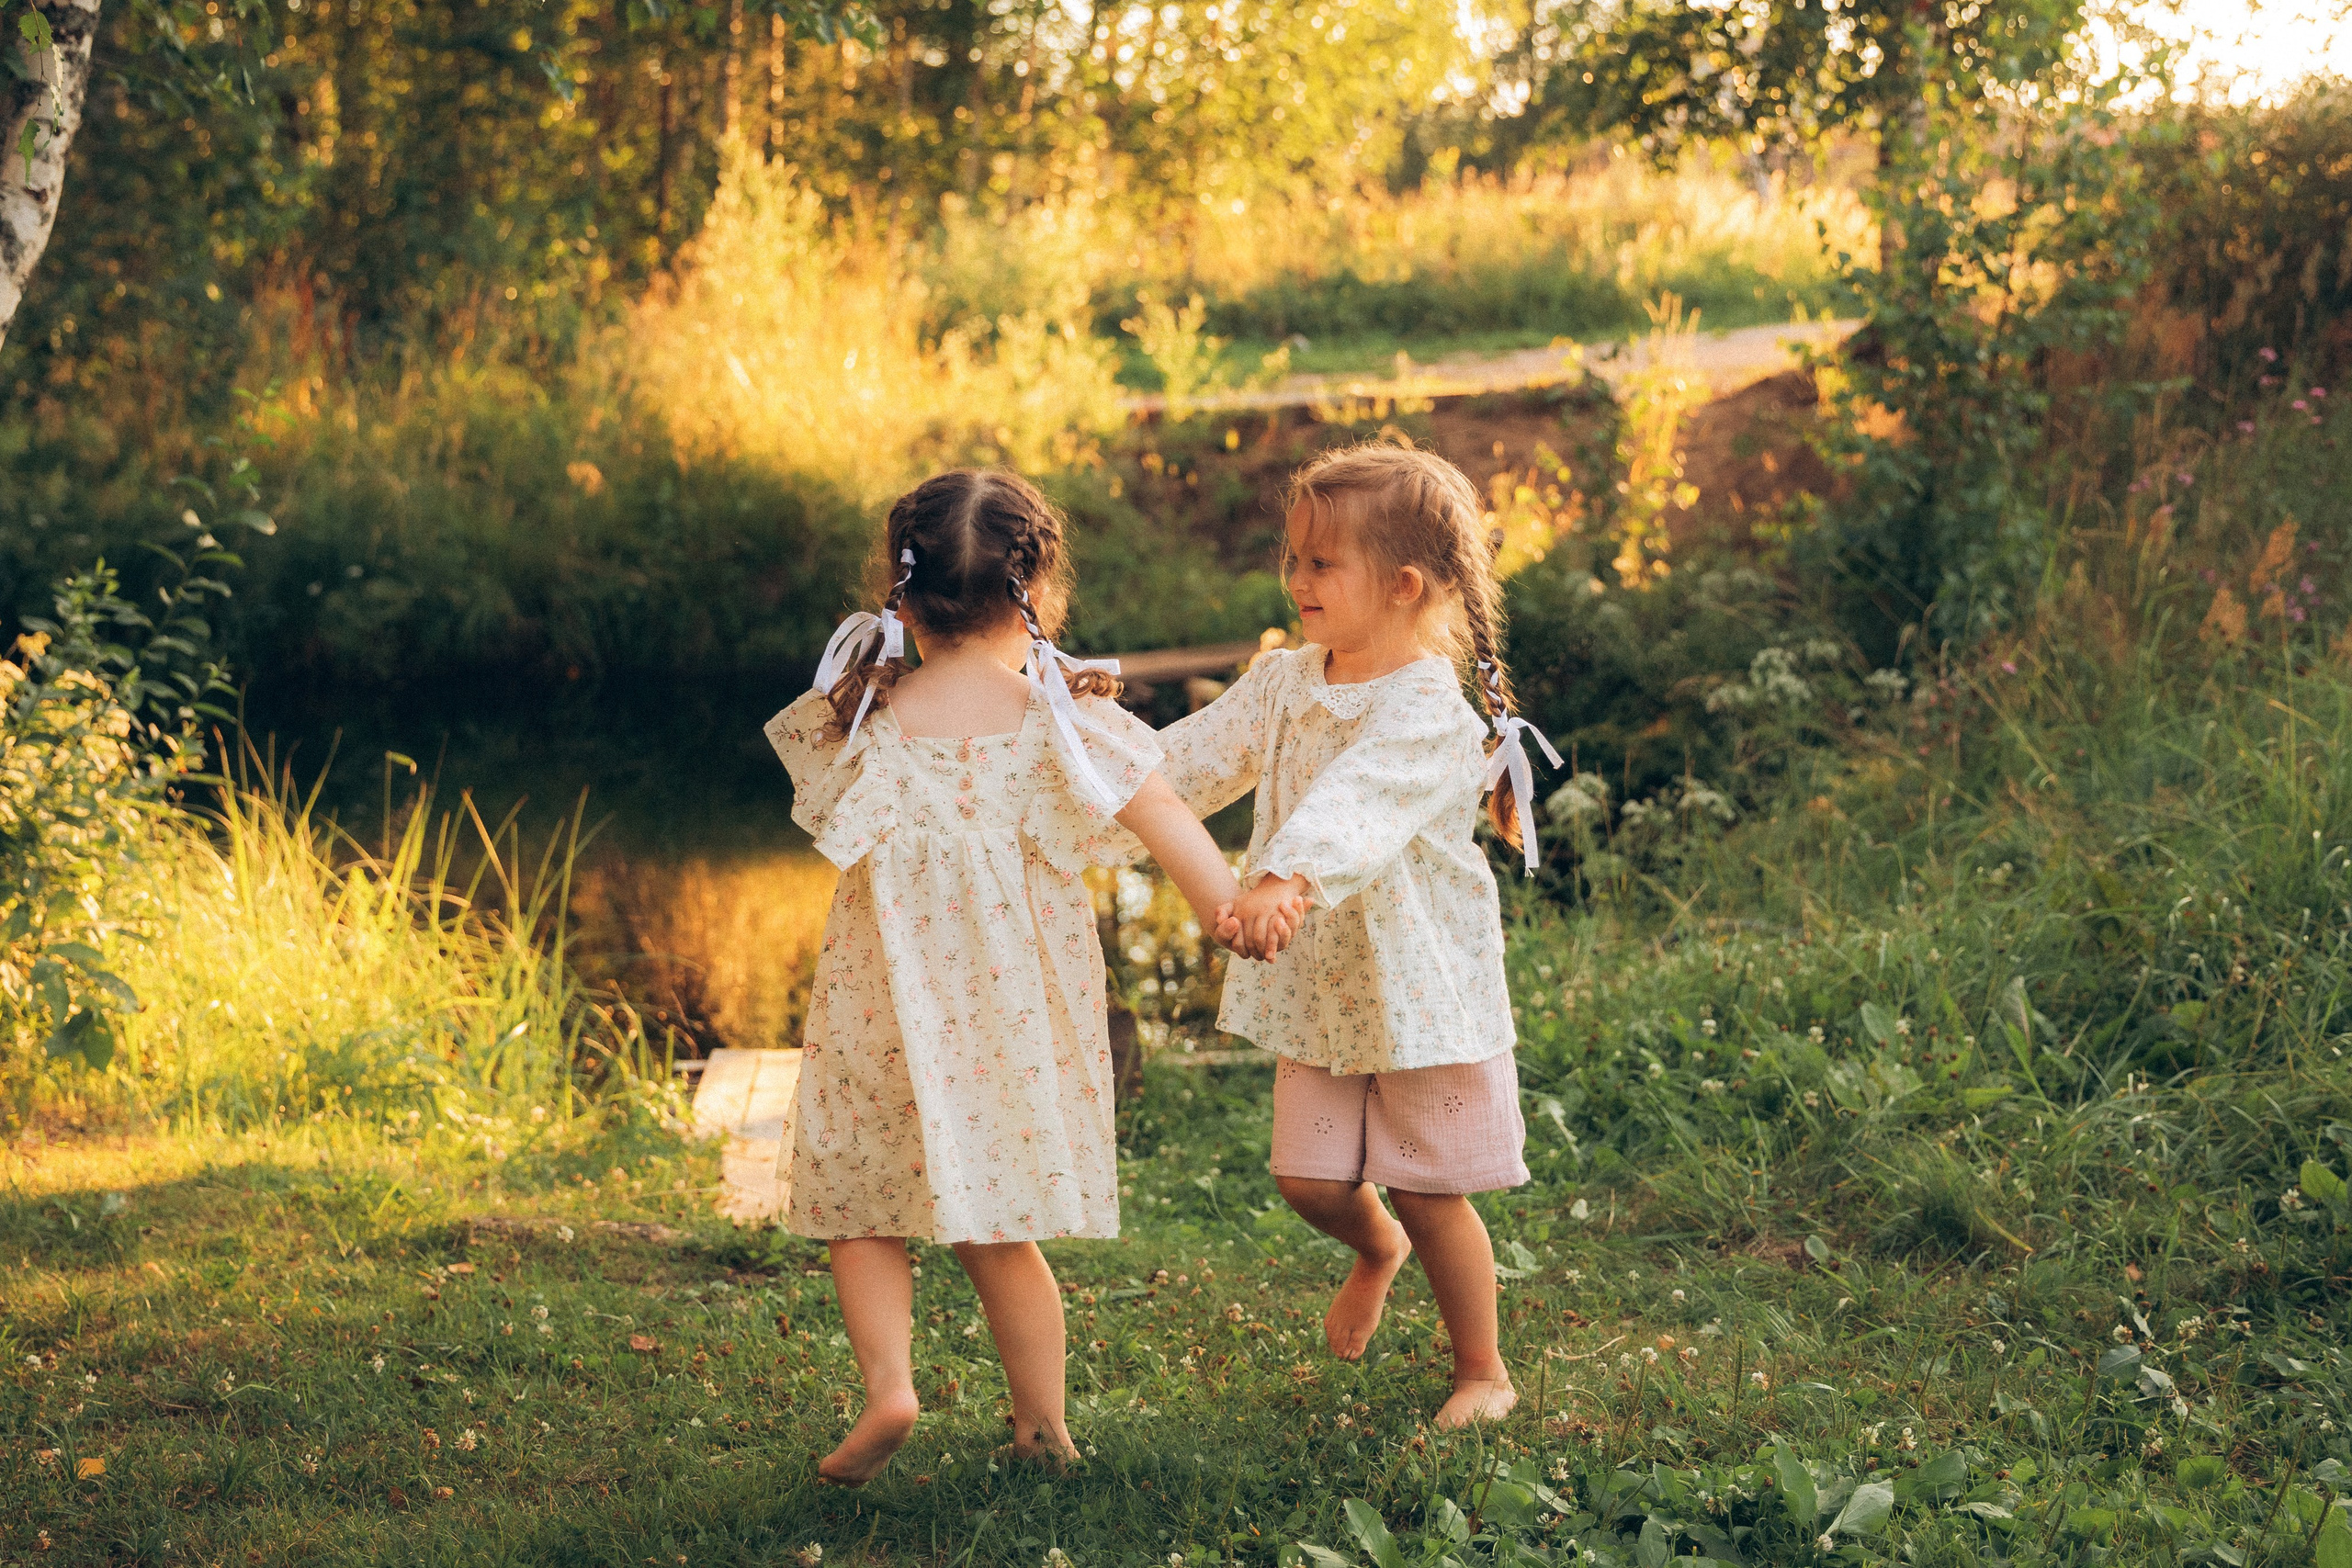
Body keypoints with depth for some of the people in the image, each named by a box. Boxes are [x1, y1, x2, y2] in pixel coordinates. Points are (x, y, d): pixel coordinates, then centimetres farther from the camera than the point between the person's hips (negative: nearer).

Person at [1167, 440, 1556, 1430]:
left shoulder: (1428, 712, -22)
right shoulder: (1283, 687, 3)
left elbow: (1356, 803, -40)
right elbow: (1191, 761, 6)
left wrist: (1286, 879, -56)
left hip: (1420, 987, -6)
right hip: (1319, 988, 6)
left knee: (1429, 1191, 2)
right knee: (1309, 1179, 7)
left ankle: (1483, 1370, 23)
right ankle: (1376, 1250, 43)